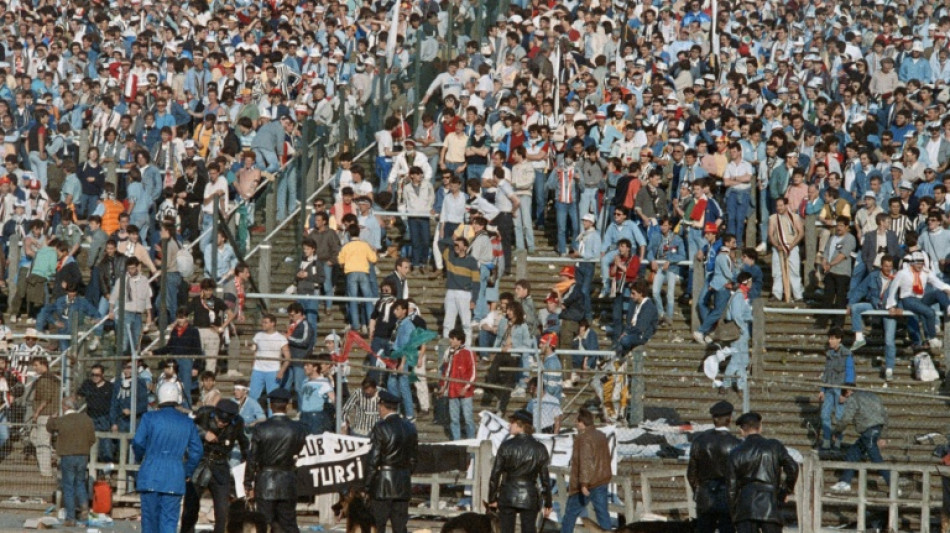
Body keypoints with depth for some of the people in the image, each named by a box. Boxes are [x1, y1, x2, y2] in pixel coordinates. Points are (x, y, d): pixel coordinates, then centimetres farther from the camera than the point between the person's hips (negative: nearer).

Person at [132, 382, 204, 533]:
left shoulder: (149, 418, -1)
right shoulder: (187, 423, 7)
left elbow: (138, 443, -3)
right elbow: (197, 451, 8)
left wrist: (139, 458, 19)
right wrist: (187, 473, 20)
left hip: (150, 475, -1)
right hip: (175, 478, 1)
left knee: (150, 517, 7)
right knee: (169, 520, 0)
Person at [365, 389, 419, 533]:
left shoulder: (380, 428, -13)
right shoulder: (410, 427, 6)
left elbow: (373, 460, -13)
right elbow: (413, 458, 11)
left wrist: (366, 486, -7)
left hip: (383, 483, -6)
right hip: (404, 485, 6)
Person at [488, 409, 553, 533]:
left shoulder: (506, 446, -6)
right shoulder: (539, 448, -1)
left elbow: (495, 475, -5)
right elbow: (545, 478, 1)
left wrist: (492, 499, 5)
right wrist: (548, 503, 8)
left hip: (508, 496, -1)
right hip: (529, 498, 1)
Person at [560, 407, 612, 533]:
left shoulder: (583, 438, -15)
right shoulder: (602, 436, 12)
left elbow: (585, 461, -23)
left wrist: (584, 484, -26)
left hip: (586, 485, -8)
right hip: (603, 482, 8)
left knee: (570, 514, 5)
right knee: (602, 513, 5)